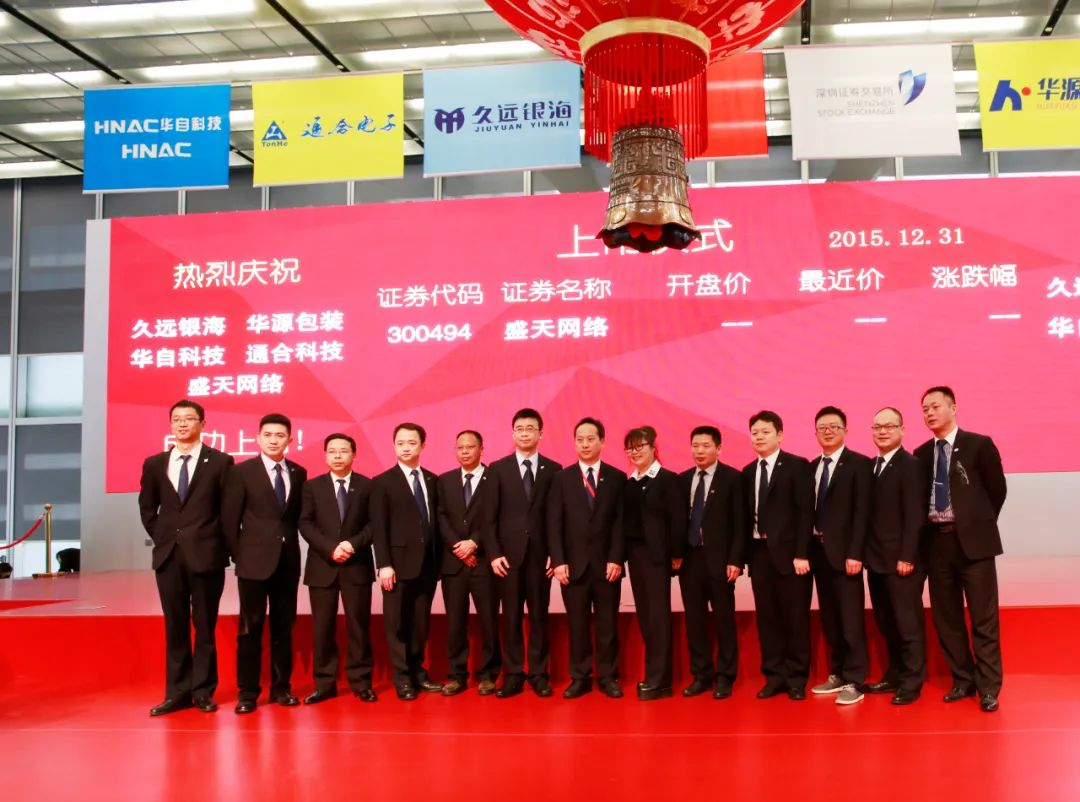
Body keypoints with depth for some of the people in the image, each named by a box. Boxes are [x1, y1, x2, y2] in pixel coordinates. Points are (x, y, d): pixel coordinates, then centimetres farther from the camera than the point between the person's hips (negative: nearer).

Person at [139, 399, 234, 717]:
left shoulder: (219, 462, -1)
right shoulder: (154, 464, 8)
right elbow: (147, 508, 18)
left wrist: (219, 542, -1)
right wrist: (161, 536, 9)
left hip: (205, 554, -3)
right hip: (168, 554, 3)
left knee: (205, 626, 4)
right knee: (175, 626, 8)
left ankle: (203, 691, 13)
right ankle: (178, 692, 15)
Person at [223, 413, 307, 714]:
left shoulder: (298, 473, 8)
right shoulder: (242, 472, -3)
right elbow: (230, 519, -2)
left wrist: (291, 545, 5)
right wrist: (238, 555, -3)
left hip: (288, 560, 3)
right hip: (254, 561, -3)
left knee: (283, 628, 9)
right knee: (251, 629, 1)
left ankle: (281, 687, 19)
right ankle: (247, 692, 9)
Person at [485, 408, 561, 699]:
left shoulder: (553, 470, 5)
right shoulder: (498, 469, 4)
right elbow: (490, 516, 1)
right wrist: (494, 553, -7)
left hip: (540, 554, 0)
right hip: (508, 554, 0)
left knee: (539, 616, 5)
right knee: (511, 617, 4)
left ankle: (538, 673, 14)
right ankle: (513, 675, 11)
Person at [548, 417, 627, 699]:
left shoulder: (617, 478, 5)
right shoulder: (562, 478, 6)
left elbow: (621, 523, 1)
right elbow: (554, 524, 1)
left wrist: (616, 559, -8)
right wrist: (559, 561, -8)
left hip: (607, 564, 0)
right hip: (573, 564, 0)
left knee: (607, 624, 5)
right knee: (577, 625, 5)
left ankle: (608, 677, 14)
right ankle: (580, 677, 13)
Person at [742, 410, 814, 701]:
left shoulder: (797, 466, -3)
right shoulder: (748, 472, 12)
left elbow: (805, 512, -8)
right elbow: (748, 515, 10)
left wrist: (802, 553, -15)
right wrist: (743, 554, 4)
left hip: (788, 551, -5)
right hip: (759, 552, 5)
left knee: (795, 616, 3)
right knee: (766, 617, 8)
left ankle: (797, 678, 14)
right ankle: (774, 676, 18)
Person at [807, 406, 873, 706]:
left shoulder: (859, 464, -4)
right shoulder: (811, 467, 14)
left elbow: (862, 511, -11)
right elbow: (810, 510, 12)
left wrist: (855, 553, -17)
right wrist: (805, 548, 4)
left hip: (843, 550, -6)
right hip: (818, 549, 6)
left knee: (851, 618, -4)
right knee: (829, 618, 12)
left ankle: (854, 681, 1)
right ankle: (837, 674, 21)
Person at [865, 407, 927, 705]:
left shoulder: (910, 465, -9)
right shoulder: (870, 466, 13)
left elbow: (914, 515, -14)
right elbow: (870, 511, 12)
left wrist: (907, 556, -17)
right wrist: (867, 553, 7)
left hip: (901, 560, -7)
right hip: (877, 559, 7)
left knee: (908, 623, 1)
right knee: (886, 623, 13)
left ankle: (911, 683, 9)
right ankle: (894, 675, 23)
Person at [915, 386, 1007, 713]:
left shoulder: (979, 445, -2)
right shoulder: (921, 454, 9)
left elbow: (997, 490, 3)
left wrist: (980, 524, 5)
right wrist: (927, 531, 5)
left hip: (973, 540, -4)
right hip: (937, 542, 4)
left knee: (983, 618, 0)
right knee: (946, 617, 9)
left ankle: (988, 687, 7)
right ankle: (963, 680, 21)